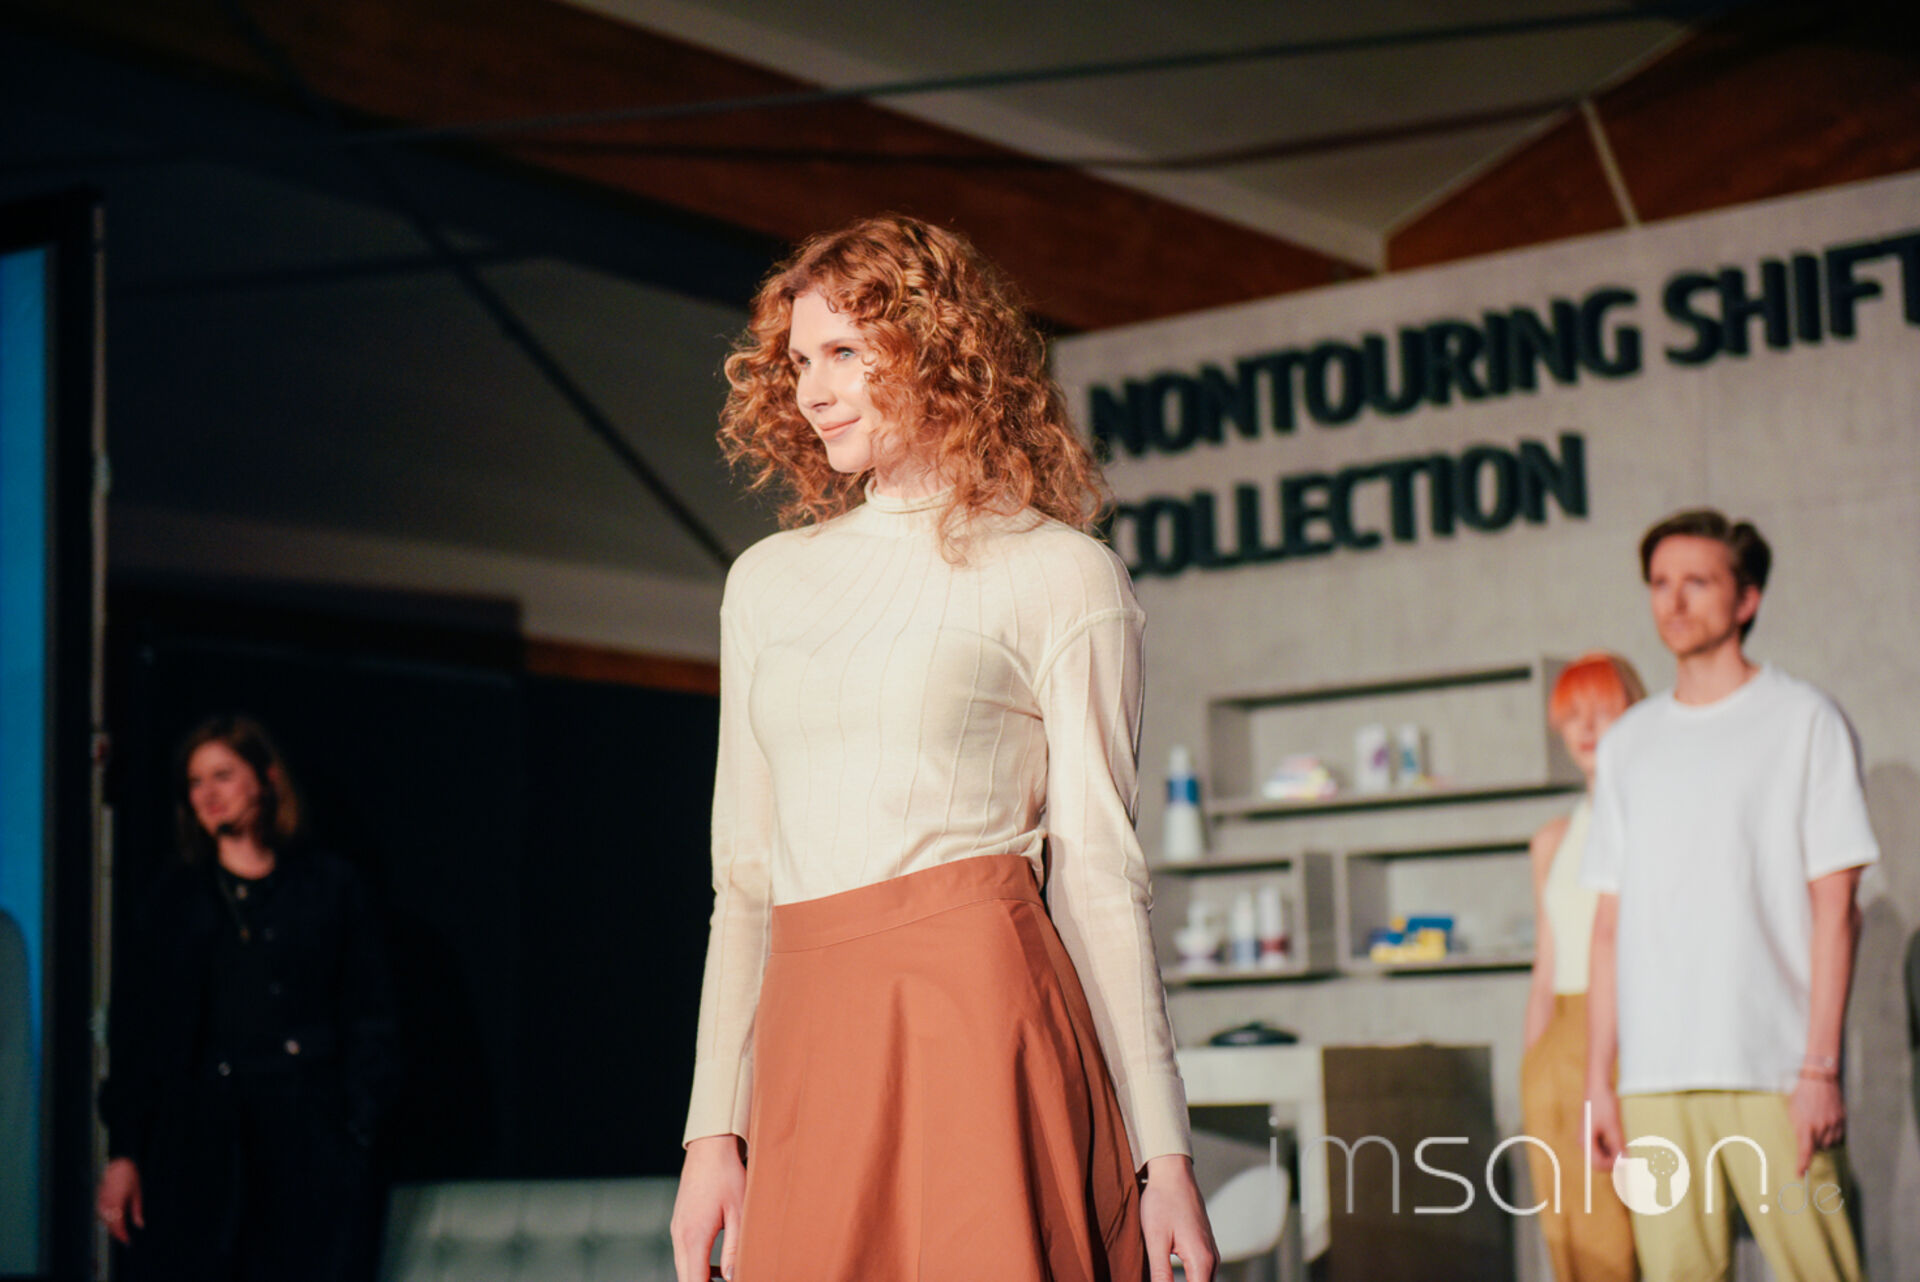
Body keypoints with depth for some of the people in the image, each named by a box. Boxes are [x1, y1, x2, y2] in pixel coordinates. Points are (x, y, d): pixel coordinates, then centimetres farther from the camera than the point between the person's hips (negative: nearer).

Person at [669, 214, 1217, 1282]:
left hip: (977, 1003, -4)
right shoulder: (769, 580, 17)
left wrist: (1165, 1152, -5)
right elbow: (746, 874, 16)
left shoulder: (1061, 575, 3)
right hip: (809, 1038, 4)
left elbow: (1100, 867, -1)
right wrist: (714, 1130, 10)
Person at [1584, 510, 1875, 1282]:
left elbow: (1835, 908, -2)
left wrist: (1821, 1067, -10)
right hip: (1654, 1075, 4)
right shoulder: (1628, 743, 16)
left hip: (1775, 1071, -4)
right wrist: (1598, 1077, 9)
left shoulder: (1804, 721, 3)